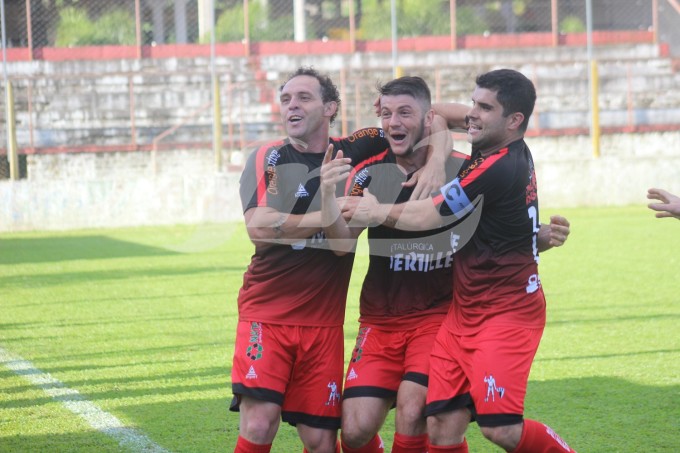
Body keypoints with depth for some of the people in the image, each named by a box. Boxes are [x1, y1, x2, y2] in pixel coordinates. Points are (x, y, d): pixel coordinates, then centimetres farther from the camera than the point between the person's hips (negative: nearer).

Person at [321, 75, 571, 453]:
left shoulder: (463, 170, -6)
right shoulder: (369, 173, -1)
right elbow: (341, 243, -13)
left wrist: (545, 238, -17)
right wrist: (328, 193, -31)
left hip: (439, 316, -2)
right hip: (380, 320, 2)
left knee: (411, 415, -22)